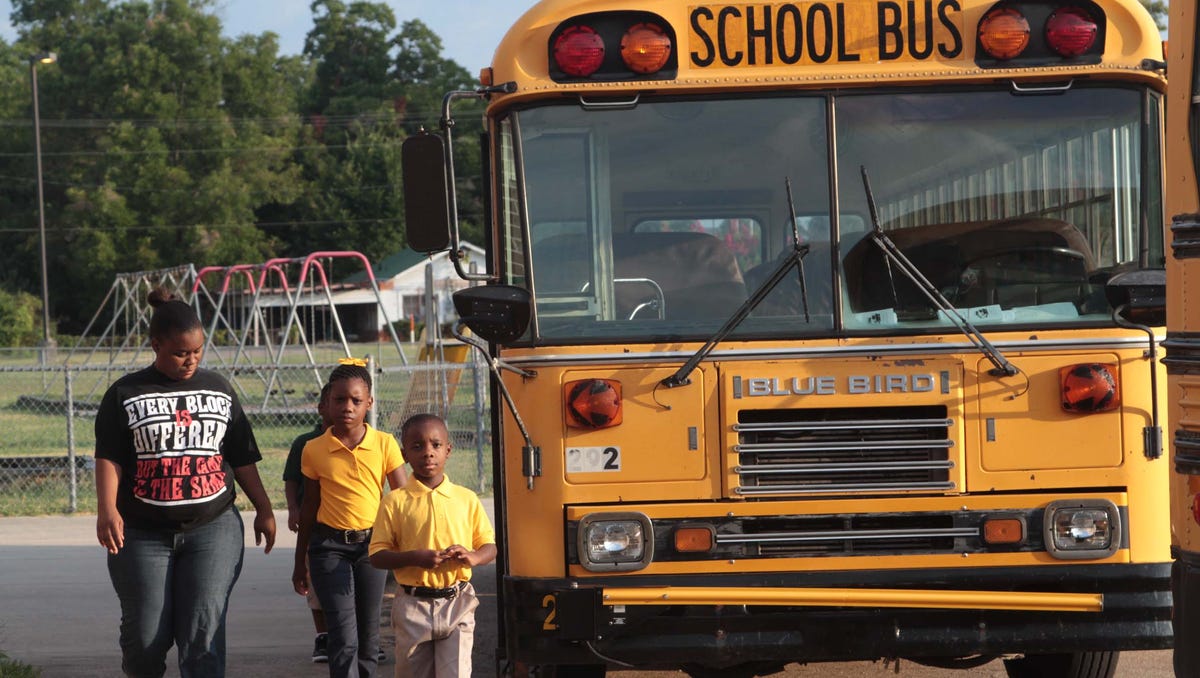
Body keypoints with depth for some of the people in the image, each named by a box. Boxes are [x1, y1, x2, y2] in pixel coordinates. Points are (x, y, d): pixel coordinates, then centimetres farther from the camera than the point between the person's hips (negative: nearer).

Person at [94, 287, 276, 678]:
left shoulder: (218, 390, 11)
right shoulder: (125, 395, 1)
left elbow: (242, 458, 15)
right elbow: (109, 457, -7)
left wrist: (263, 509, 11)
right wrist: (107, 510, -21)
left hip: (213, 529, 1)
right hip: (143, 534, -1)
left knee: (204, 631, -10)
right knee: (146, 635, 1)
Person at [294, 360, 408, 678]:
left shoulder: (384, 444, -1)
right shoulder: (314, 450, 0)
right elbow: (309, 506, 9)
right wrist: (300, 562, 14)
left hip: (371, 544, 2)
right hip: (329, 547, -2)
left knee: (368, 636, 9)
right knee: (344, 638, -12)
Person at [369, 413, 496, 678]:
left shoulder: (466, 499, 5)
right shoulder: (395, 502, -1)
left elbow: (489, 546, 10)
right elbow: (377, 556, -3)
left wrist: (473, 557, -13)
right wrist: (414, 558, -20)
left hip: (457, 605, 0)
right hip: (413, 605, 0)